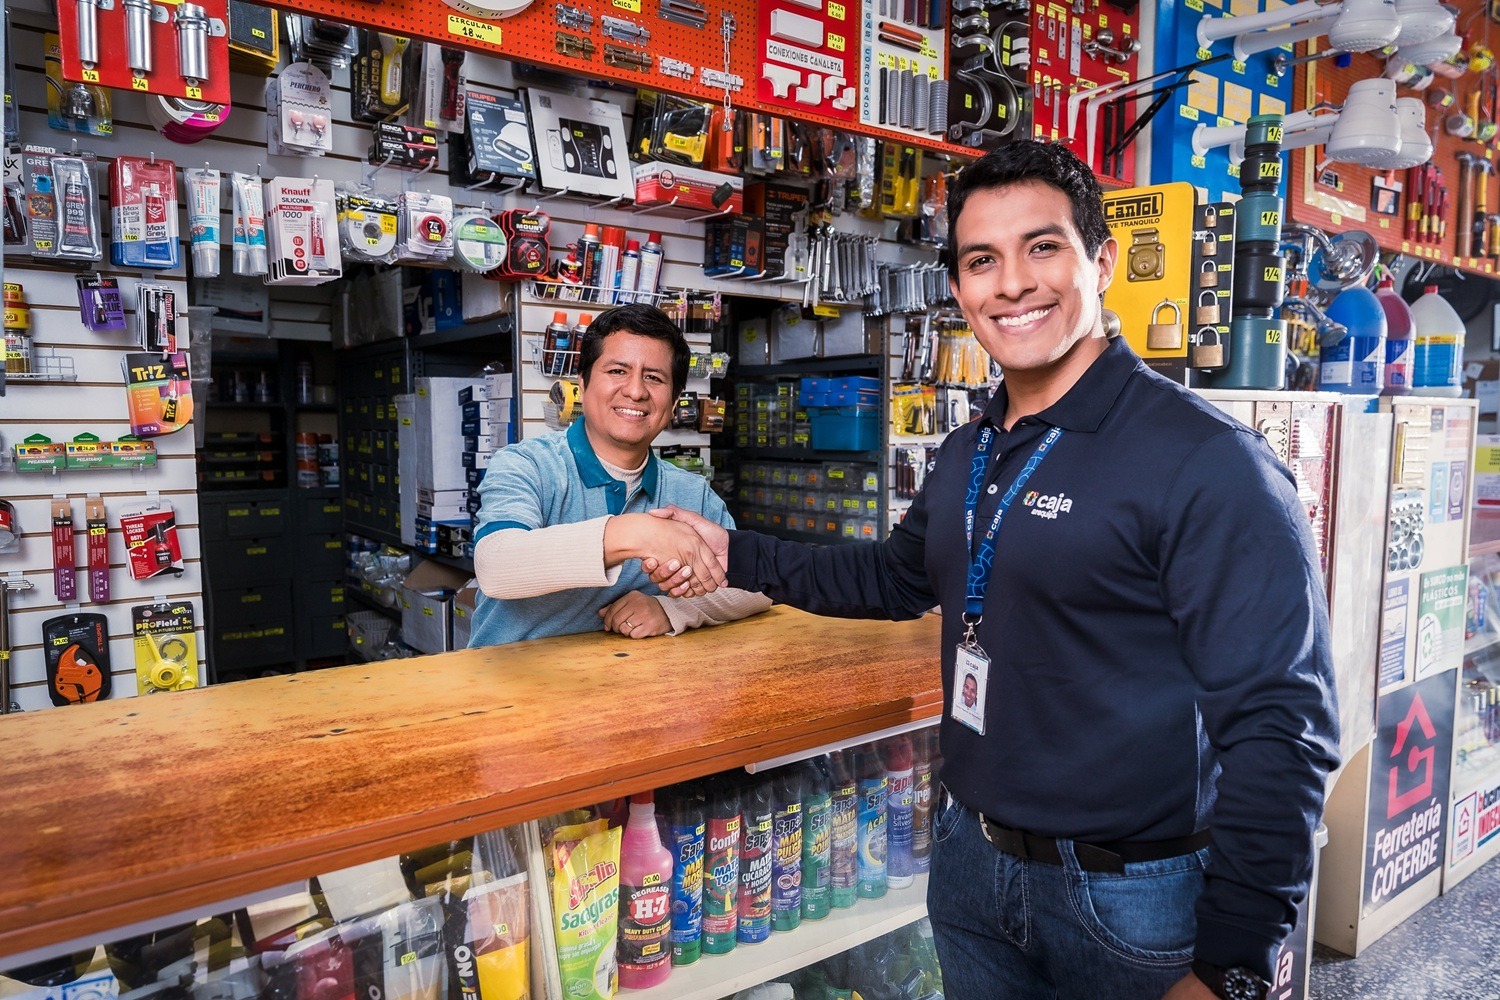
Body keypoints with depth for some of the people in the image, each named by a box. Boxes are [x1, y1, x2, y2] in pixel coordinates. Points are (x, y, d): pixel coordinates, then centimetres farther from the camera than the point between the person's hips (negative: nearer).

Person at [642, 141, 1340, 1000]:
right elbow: (898, 576, 19)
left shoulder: (1207, 461, -20)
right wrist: (736, 554, 13)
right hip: (971, 859, 7)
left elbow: (1282, 728, -21)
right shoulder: (967, 456, 4)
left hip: (1129, 894, -6)